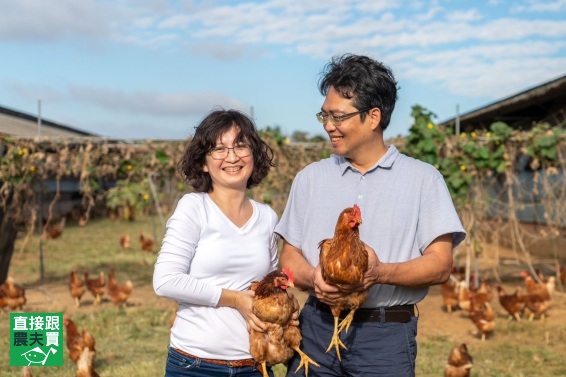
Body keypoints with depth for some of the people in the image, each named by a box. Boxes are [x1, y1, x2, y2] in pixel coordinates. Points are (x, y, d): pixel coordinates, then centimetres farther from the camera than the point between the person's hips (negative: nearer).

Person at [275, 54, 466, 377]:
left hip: (386, 337, -2)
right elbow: (290, 253, 10)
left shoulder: (423, 179, 1)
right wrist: (313, 278, -12)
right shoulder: (310, 178, 10)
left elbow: (441, 264, -5)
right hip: (316, 328, 3)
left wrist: (381, 272, -22)